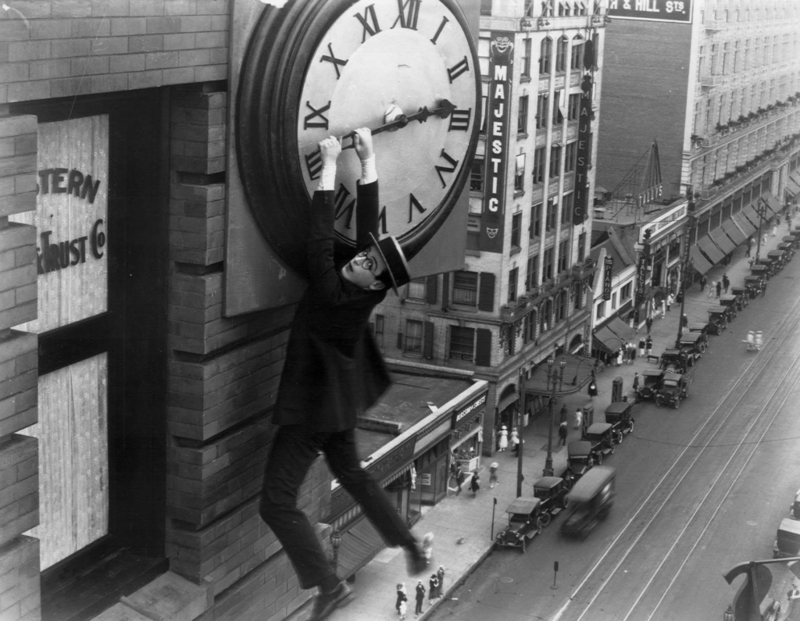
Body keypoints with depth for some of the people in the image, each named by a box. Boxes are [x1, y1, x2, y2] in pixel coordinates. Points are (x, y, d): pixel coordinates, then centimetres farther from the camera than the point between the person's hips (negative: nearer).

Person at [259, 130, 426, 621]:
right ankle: (410, 546, 33)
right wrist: (368, 158, -7)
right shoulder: (364, 288, -11)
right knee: (353, 475, 27)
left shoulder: (335, 295, -30)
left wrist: (330, 165, -27)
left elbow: (320, 239, -30)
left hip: (311, 409, -9)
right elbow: (369, 221, -6)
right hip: (339, 402, 9)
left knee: (277, 502, -5)